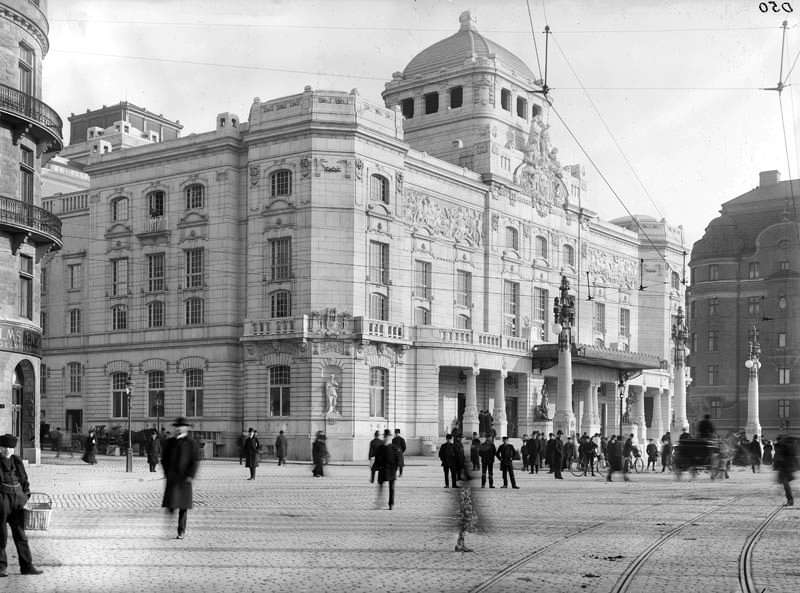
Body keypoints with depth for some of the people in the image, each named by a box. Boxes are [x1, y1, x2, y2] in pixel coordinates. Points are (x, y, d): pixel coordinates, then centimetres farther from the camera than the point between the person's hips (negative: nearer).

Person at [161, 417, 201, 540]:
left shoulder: (192, 443, 0)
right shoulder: (170, 442, 10)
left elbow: (195, 461, -4)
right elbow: (164, 458, 16)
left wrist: (191, 476, -14)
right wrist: (166, 472, 3)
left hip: (185, 478, -2)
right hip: (171, 478, 2)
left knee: (183, 506, 3)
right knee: (170, 504, -13)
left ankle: (181, 531, 12)